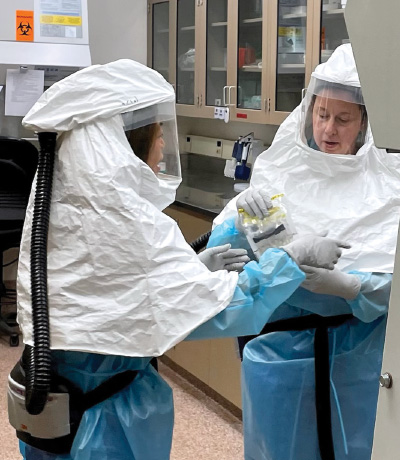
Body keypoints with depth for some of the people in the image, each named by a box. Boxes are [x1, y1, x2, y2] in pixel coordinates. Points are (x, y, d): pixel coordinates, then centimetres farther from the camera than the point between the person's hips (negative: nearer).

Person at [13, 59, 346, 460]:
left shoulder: (52, 201, 0)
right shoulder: (129, 221, -25)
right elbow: (225, 307, -25)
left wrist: (194, 268, 5)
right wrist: (293, 255, -12)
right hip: (106, 414, -8)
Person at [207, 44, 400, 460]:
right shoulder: (280, 165, -2)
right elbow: (219, 253, -5)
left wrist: (341, 284, -30)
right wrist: (243, 216, -25)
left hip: (356, 355, -1)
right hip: (279, 347, 1)